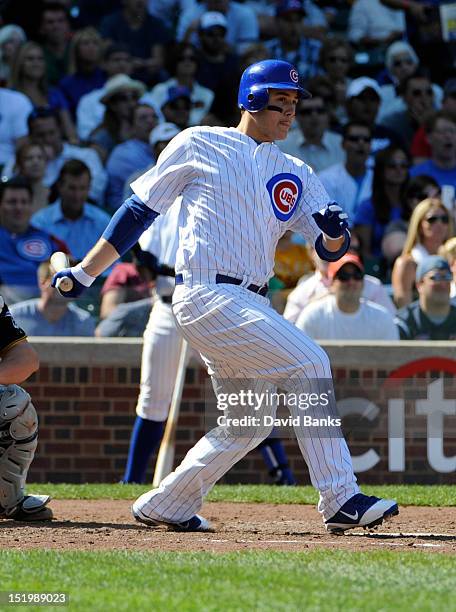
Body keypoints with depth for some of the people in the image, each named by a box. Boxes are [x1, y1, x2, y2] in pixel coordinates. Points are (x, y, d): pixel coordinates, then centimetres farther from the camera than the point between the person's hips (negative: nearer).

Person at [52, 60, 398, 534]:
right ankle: (341, 502, -18)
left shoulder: (294, 175, 16)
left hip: (250, 305, 8)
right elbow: (139, 209, 6)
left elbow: (330, 249, 9)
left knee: (249, 424, 10)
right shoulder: (198, 145, 2)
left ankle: (164, 507, 23)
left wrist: (334, 230, -16)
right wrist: (83, 274, 4)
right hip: (206, 295, -8)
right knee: (308, 364, -18)